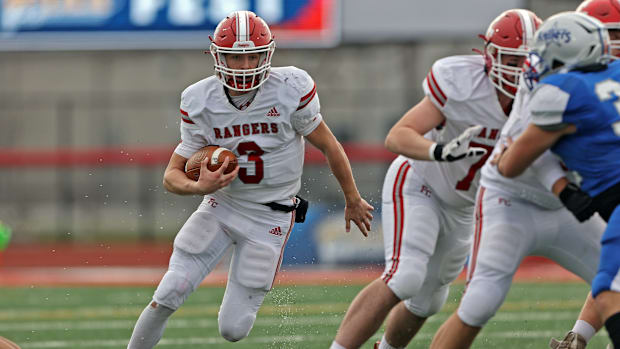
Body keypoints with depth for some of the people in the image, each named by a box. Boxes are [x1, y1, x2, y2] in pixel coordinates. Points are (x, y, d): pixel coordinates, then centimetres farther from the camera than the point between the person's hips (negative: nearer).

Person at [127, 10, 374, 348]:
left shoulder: (290, 89, -19)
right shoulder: (200, 101, -12)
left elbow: (328, 145, -4)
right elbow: (172, 175, -7)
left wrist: (353, 200, 7)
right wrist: (199, 187, -31)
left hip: (270, 217, -2)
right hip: (221, 206, 2)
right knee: (168, 295, -12)